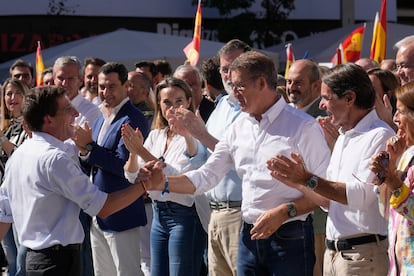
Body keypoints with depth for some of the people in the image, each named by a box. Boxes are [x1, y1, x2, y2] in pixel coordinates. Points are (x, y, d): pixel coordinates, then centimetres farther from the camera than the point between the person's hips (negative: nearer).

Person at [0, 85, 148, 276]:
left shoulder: (19, 154, 10)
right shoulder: (55, 159, -18)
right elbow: (102, 207, -17)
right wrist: (144, 184, -11)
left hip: (35, 256, 10)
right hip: (59, 260, -10)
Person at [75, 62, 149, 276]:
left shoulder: (132, 120, -14)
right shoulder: (101, 120, 15)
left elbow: (123, 165, -22)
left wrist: (89, 148, -22)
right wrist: (83, 150, -3)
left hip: (121, 214, -9)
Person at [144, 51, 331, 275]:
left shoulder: (303, 126, -8)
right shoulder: (238, 129, 11)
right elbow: (206, 176, 12)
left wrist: (285, 212, -19)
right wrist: (163, 184, -2)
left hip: (289, 238, -6)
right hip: (250, 236, 6)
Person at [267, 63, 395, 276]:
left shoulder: (380, 136, -11)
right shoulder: (344, 138, 20)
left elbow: (363, 195, -21)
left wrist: (309, 180, -17)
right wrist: (295, 181, 6)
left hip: (363, 254, -9)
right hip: (333, 251, 9)